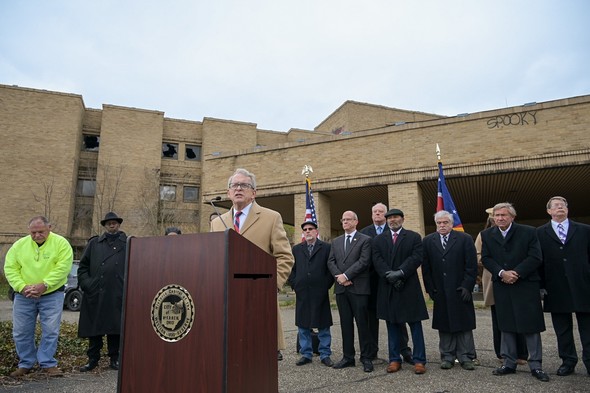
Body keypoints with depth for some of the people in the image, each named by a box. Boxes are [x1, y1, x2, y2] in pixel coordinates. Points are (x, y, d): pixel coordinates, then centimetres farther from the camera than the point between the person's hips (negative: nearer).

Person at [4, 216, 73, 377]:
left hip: (51, 295, -3)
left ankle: (48, 364, 13)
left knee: (50, 331, -1)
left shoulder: (60, 243, -8)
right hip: (23, 296, 3)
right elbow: (10, 268, 0)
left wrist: (44, 285, -23)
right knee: (21, 332, 10)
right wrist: (22, 287, -14)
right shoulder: (19, 245, 2)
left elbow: (62, 267, -15)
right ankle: (25, 364, 27)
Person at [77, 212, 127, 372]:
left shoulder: (128, 244, 8)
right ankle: (93, 359, 21)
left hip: (118, 295, -1)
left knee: (116, 328, 6)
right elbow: (83, 266, 13)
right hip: (95, 294, 2)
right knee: (94, 328, 8)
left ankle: (115, 359, 18)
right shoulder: (94, 243, 14)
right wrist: (86, 284, 0)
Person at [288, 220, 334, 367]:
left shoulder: (326, 248, 2)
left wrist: (326, 285, -5)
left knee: (323, 325, 5)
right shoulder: (297, 249, 12)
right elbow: (291, 268, 14)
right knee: (303, 325, 8)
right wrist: (294, 284, 4)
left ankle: (325, 355, 15)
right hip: (302, 293, 3)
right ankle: (306, 354, 19)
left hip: (320, 293, -3)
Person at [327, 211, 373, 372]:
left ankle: (366, 358, 12)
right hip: (341, 288, 5)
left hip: (359, 288, -4)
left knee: (362, 324, 1)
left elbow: (363, 261, -11)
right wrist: (339, 277, -8)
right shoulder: (336, 242, 16)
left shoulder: (365, 240, 0)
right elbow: (331, 262, 9)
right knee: (345, 324, 10)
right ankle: (348, 357, 19)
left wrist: (346, 276, -15)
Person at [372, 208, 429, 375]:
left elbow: (417, 257, -7)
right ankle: (394, 359, 17)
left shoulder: (414, 237, 4)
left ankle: (419, 360, 11)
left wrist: (400, 272, -17)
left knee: (415, 324, 3)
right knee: (392, 324, 9)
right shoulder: (379, 239, 10)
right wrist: (389, 274, -15)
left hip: (409, 286, -2)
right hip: (387, 287, 2)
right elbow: (377, 260, 0)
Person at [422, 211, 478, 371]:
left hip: (461, 291, -1)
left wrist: (467, 286, -8)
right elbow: (425, 268, 5)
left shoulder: (465, 239, -1)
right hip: (440, 292, 1)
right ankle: (447, 356, 18)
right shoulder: (428, 241, 4)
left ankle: (464, 356, 17)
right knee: (444, 325, 8)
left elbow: (472, 266, -3)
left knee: (464, 324, 6)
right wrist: (431, 289, 0)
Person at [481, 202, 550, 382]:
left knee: (531, 326, 2)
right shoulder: (487, 235, 5)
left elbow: (535, 258, -8)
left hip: (526, 285, -2)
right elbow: (486, 258, 2)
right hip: (501, 286, 3)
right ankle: (509, 363, 18)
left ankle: (535, 365, 14)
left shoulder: (528, 232, -3)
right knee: (506, 326, 9)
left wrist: (516, 273, -16)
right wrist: (502, 273, -14)